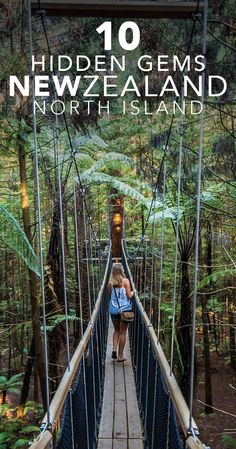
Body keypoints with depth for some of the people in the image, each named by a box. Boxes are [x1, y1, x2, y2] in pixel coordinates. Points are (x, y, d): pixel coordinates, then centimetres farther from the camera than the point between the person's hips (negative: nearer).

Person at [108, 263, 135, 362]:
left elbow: (110, 295, 8)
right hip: (125, 309, -3)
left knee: (116, 330, 22)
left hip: (113, 310, 3)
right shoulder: (125, 281, -9)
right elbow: (129, 296, -9)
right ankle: (120, 356, 12)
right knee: (123, 332, 8)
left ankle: (114, 349, 7)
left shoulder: (110, 282, -1)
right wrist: (133, 292, 11)